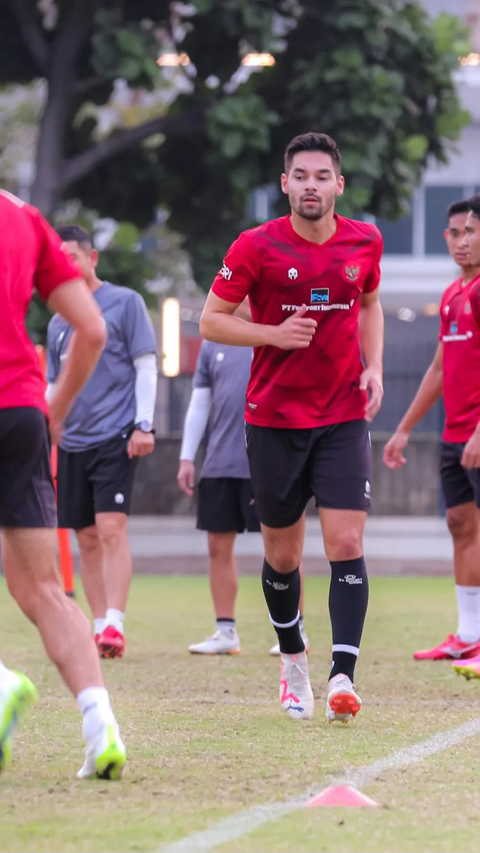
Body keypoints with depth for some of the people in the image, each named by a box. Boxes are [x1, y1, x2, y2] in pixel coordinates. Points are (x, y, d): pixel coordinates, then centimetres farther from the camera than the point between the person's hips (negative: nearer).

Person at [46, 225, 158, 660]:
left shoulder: (124, 302, 1)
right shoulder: (58, 322, 16)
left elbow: (146, 366, -2)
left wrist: (144, 424, -11)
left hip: (115, 438, -6)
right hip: (72, 443, 6)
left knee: (112, 529, -15)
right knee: (88, 539, 5)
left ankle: (115, 625, -19)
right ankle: (99, 626, 10)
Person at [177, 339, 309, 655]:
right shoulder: (213, 344, 12)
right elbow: (199, 404, 15)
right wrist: (187, 458, 10)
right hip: (220, 464, 5)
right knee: (219, 546, 6)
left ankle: (296, 631, 9)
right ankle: (226, 632, 15)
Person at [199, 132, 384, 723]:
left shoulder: (364, 242, 2)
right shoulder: (257, 247, -8)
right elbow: (211, 320, -3)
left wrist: (373, 367, 4)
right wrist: (275, 334, -17)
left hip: (344, 418, 1)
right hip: (274, 420, -1)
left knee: (346, 545, -13)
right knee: (282, 555, 8)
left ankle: (342, 676, -17)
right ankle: (292, 659, 32)